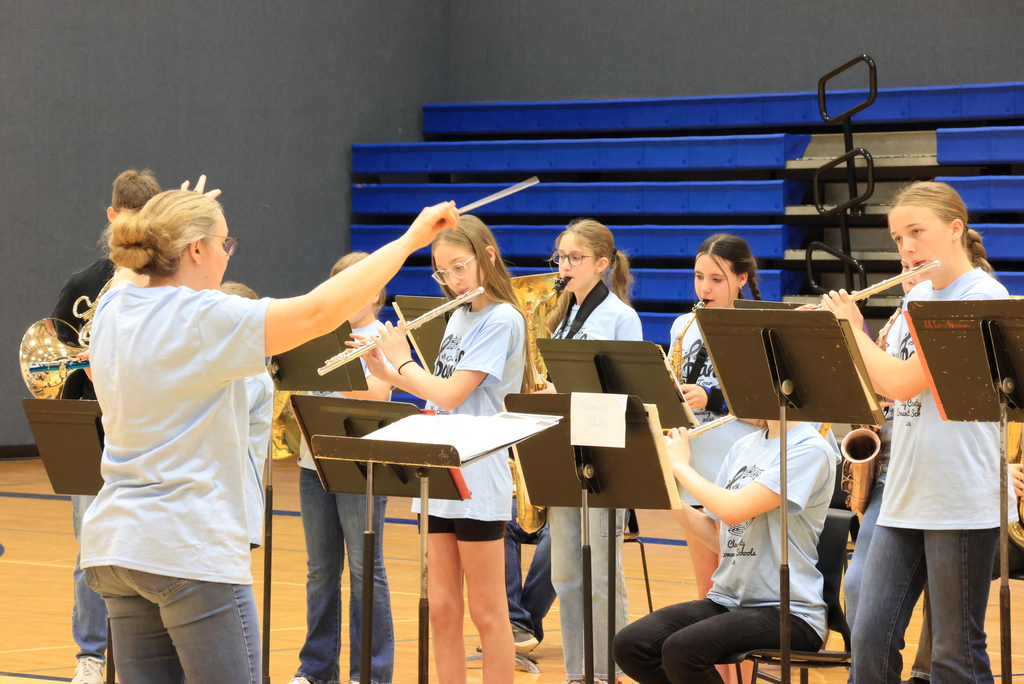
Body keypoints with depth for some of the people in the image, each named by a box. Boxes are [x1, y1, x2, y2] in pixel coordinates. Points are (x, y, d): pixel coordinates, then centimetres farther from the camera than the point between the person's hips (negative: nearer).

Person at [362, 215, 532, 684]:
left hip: (478, 482, -8)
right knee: (441, 611, 8)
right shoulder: (458, 317, 13)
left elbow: (451, 395, -18)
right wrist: (383, 369, 7)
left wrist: (401, 360, -4)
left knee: (487, 612, 0)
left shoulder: (501, 319, -13)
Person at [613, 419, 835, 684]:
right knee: (629, 645, -14)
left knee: (681, 650, -30)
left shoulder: (812, 449, -11)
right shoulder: (743, 447, 12)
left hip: (785, 612, -7)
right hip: (727, 600, 7)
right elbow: (716, 536, 12)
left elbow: (733, 510, -22)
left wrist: (680, 465, -8)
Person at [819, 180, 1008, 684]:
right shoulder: (917, 297, 14)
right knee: (871, 637, 3)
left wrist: (851, 330, -4)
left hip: (960, 503, -7)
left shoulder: (982, 295, -12)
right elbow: (884, 386, 17)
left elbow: (904, 381, -18)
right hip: (904, 498, 7)